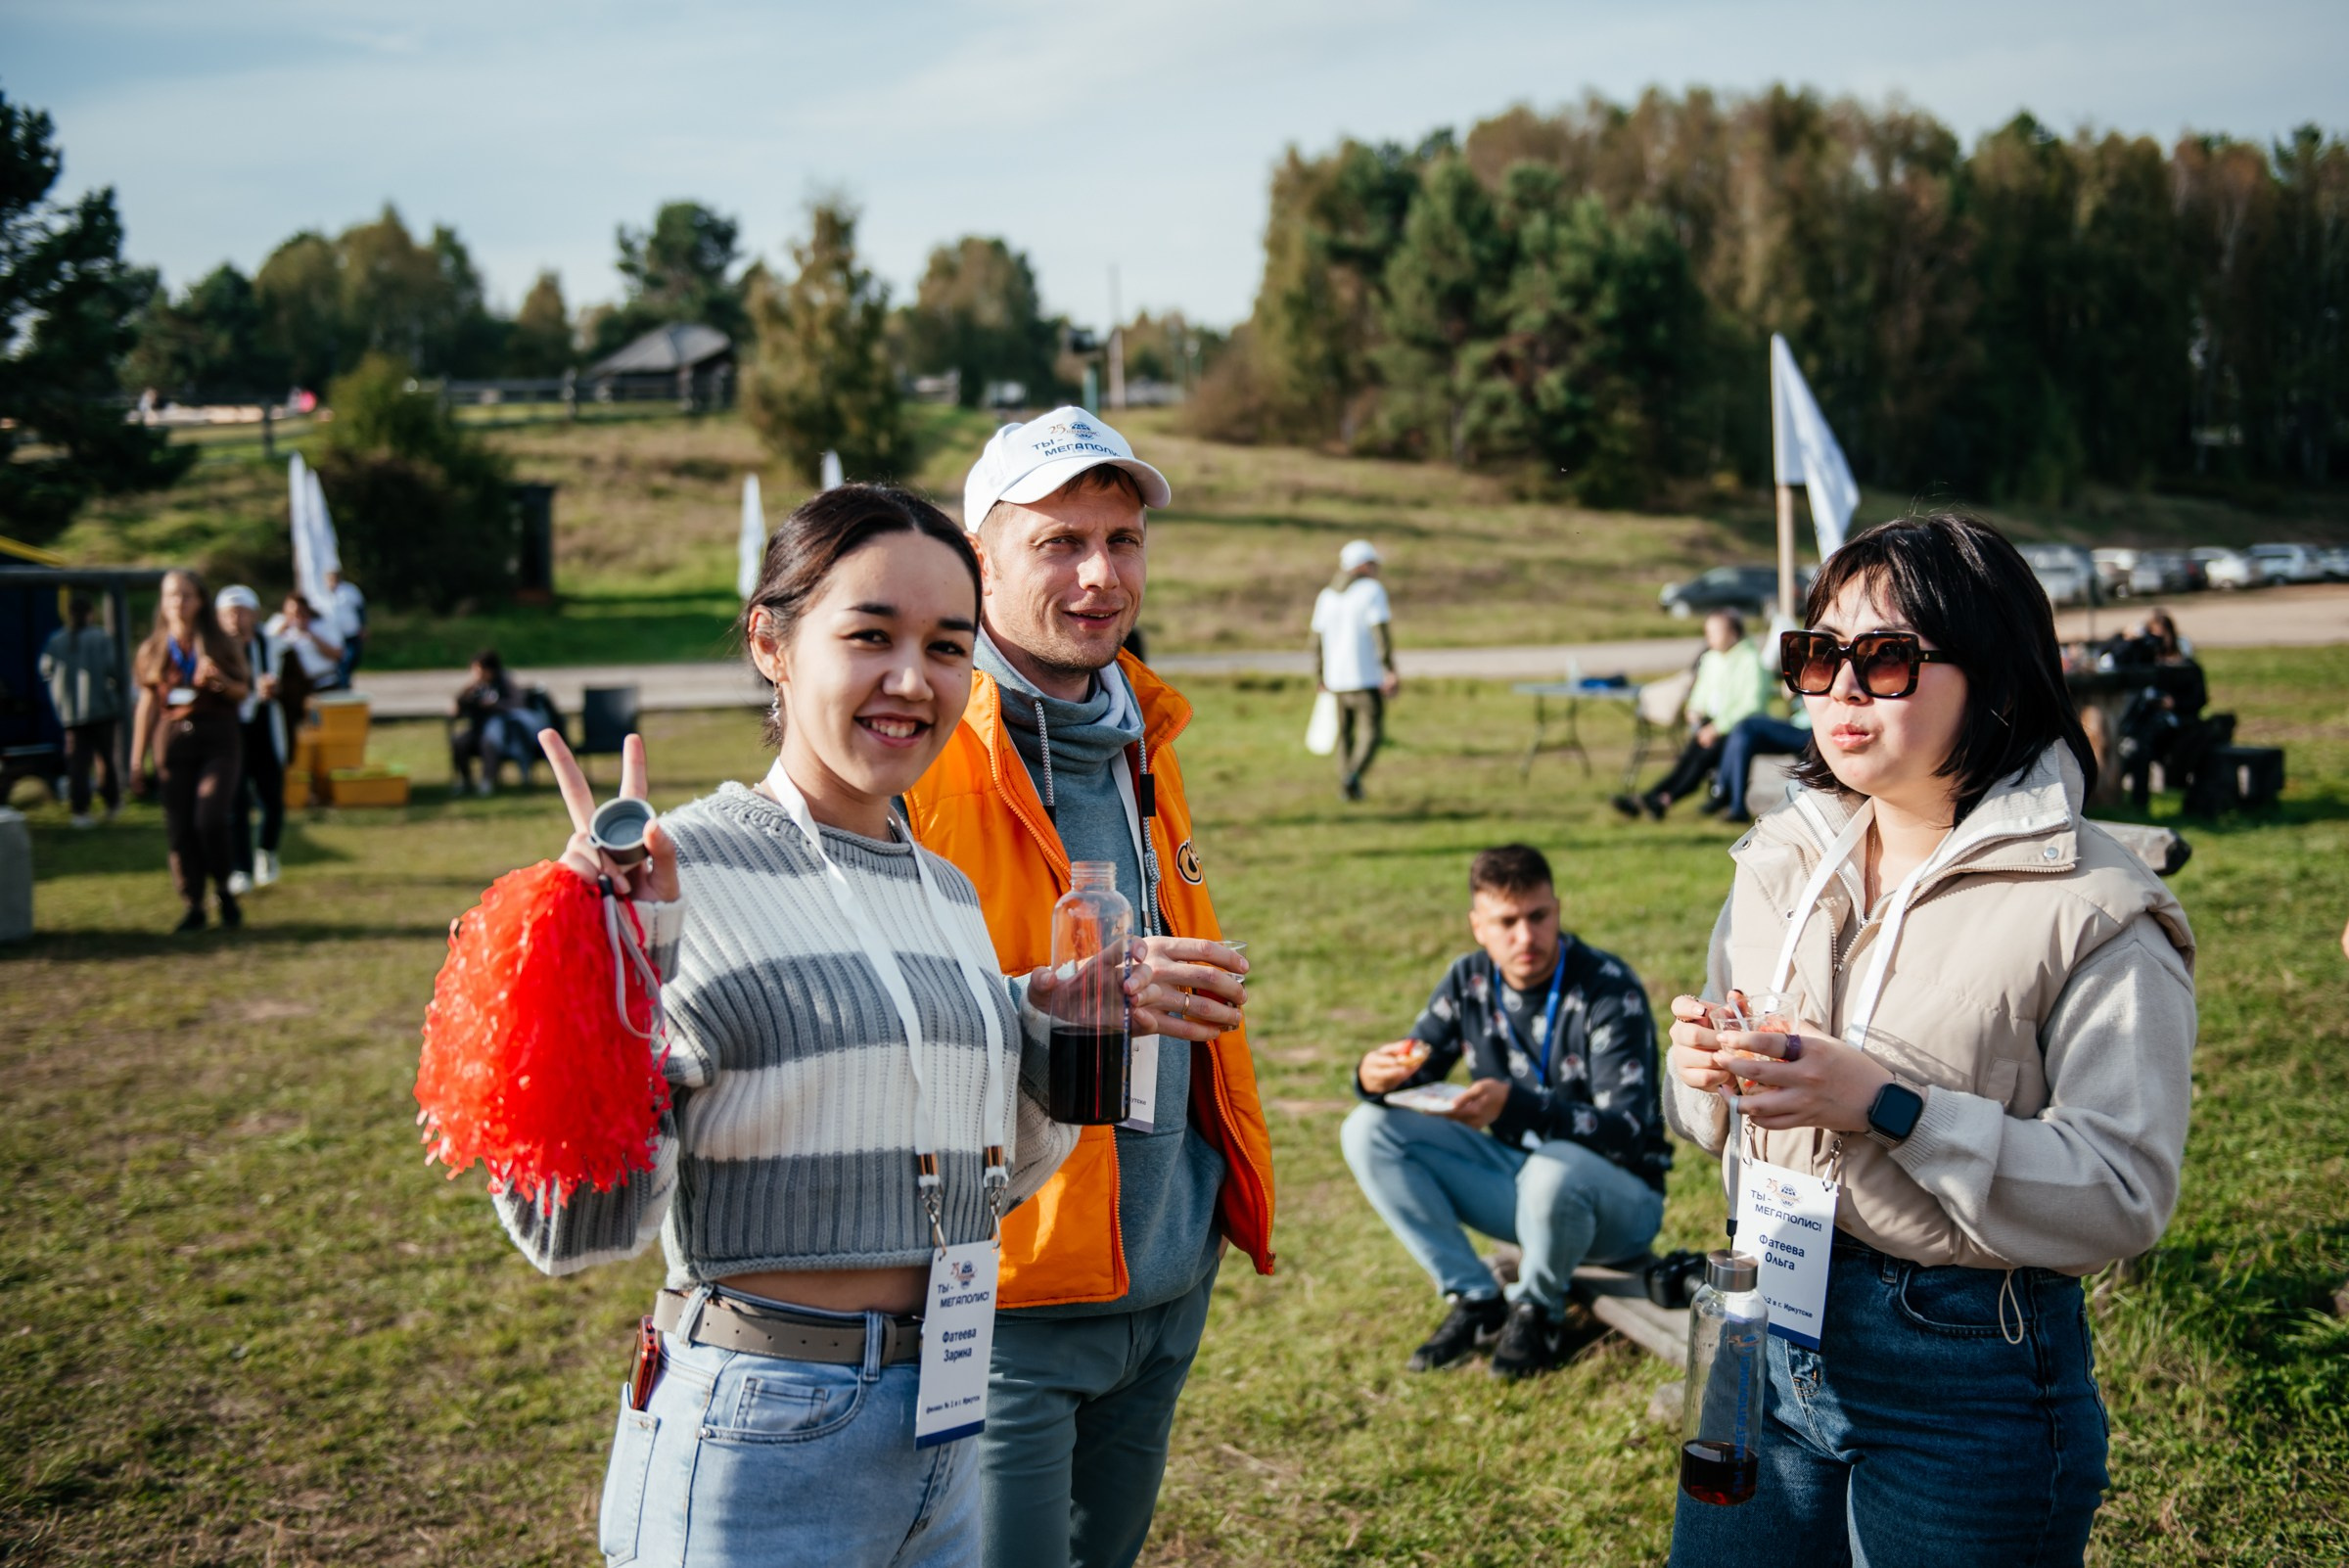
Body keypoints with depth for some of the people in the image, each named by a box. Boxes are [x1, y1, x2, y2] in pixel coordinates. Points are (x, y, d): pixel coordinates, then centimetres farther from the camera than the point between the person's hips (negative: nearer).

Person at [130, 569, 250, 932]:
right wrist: (137, 757, 8)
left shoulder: (219, 644, 5)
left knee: (209, 820, -16)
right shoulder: (153, 650, 9)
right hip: (173, 742, 2)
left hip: (218, 741, -2)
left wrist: (219, 679, -16)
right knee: (180, 830, -1)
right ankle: (194, 906, 9)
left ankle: (225, 891, 6)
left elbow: (242, 692, 7)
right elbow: (147, 705, 11)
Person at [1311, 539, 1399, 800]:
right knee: (1371, 732, -2)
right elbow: (1381, 633, -15)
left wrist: (1319, 677, 20)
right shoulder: (1372, 590, -8)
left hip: (1336, 678, 6)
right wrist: (1391, 672, -13)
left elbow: (1317, 639, 12)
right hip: (1367, 678, -6)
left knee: (1345, 732, 17)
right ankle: (1353, 775, -23)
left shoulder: (1327, 595, 10)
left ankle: (1345, 786, 17)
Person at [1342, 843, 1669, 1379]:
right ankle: (1475, 1300, -5)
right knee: (1368, 1130, -10)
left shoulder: (1609, 989, -19)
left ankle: (1537, 1309, -7)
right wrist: (1376, 1079, -25)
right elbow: (1415, 1074, 1)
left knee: (1555, 1169, -40)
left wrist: (1513, 1107, -41)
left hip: (1618, 1199, -5)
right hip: (1516, 1179, 5)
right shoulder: (1468, 982, -3)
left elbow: (1625, 1131, -27)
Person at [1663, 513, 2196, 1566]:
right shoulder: (1781, 858, 5)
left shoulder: (2092, 909, -13)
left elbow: (2124, 1193, -19)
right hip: (1770, 1332, 5)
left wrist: (1886, 1104, -26)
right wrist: (1708, 1069, -10)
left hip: (1970, 1376, -5)